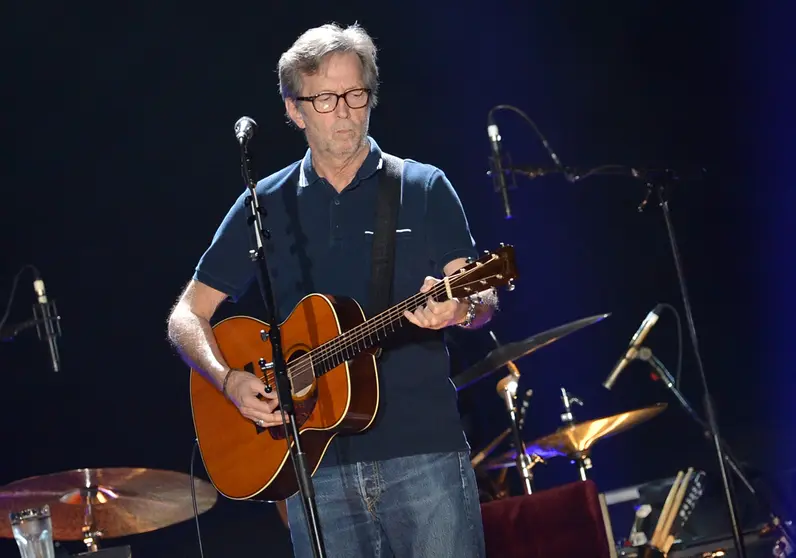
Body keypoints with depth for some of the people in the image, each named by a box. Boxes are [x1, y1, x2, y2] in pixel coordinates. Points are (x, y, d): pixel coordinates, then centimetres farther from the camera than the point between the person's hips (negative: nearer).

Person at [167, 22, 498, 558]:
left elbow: (483, 297, 0)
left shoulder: (424, 187, 7)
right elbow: (188, 316, 13)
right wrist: (230, 380, -6)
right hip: (315, 465, 2)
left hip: (425, 451, -1)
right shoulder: (265, 205, 11)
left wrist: (459, 308, -24)